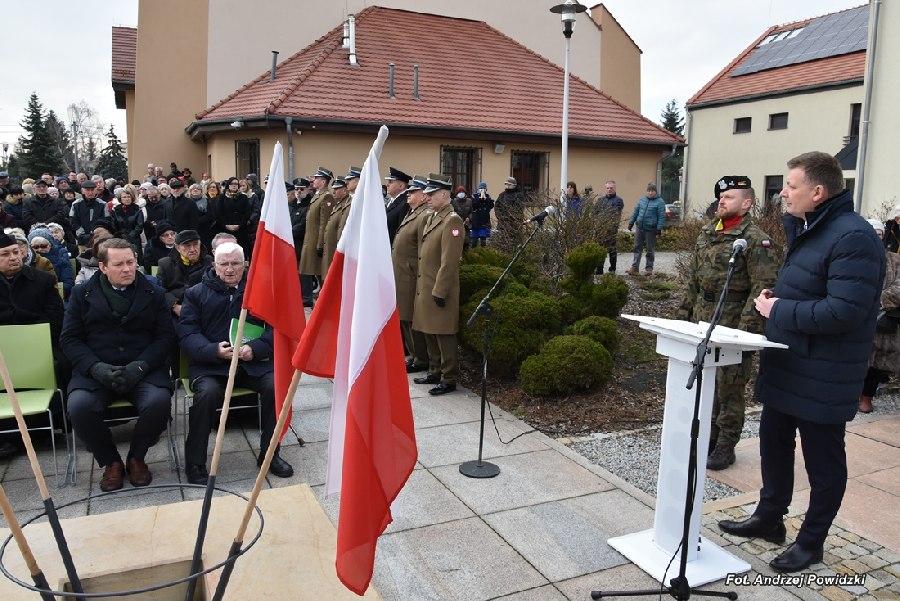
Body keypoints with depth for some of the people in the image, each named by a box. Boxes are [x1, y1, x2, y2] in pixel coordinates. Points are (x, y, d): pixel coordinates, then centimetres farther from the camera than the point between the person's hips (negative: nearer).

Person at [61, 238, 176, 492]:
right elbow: (70, 338, 4)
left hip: (143, 370, 0)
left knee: (159, 401, -30)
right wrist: (97, 368, -13)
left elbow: (166, 335, 3)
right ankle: (111, 462, -2)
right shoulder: (82, 294, 9)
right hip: (96, 371, 1)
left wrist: (140, 366, -14)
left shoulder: (153, 293, 8)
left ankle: (136, 457, 0)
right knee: (79, 406, -29)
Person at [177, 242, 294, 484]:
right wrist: (214, 350, -17)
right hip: (211, 364, -1)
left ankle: (269, 453, -6)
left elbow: (275, 327, 4)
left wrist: (255, 348, -15)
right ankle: (195, 462, -12)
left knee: (276, 386, -26)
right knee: (207, 392, -32)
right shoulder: (197, 293, 11)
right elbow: (187, 333, 2)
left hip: (253, 362, 1)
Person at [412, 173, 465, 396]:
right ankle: (435, 372, 29)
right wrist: (422, 286, 16)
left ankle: (449, 379, 9)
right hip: (425, 288, 9)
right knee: (429, 333, 17)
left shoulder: (452, 221, -15)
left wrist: (439, 291, -20)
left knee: (444, 335, -1)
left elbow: (449, 262, -20)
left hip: (439, 291, -9)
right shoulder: (431, 218, 14)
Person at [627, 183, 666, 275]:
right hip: (640, 228, 4)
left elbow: (662, 217, -8)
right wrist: (631, 222, 13)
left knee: (650, 250, 6)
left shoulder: (659, 202, -5)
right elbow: (635, 211, 16)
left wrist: (659, 228, -14)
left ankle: (649, 268, 16)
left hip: (651, 230, -4)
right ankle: (635, 267, 11)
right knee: (637, 248, 6)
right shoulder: (642, 199, 10)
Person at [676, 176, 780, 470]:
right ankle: (709, 437, 30)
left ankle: (725, 446, 17)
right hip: (703, 323, 7)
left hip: (733, 327, -7)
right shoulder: (707, 234, 12)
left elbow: (763, 288, -17)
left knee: (729, 388, 3)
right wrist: (685, 311, 15)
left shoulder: (756, 240, -12)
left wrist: (747, 327, -22)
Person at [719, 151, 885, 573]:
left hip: (822, 376, -10)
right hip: (785, 364, 10)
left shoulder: (852, 237, -22)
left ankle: (811, 541, 27)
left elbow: (843, 313, -30)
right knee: (774, 442, 21)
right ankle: (769, 518, 39)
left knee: (823, 460, 9)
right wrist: (774, 299, 4)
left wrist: (778, 311, -19)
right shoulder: (805, 228, 10)